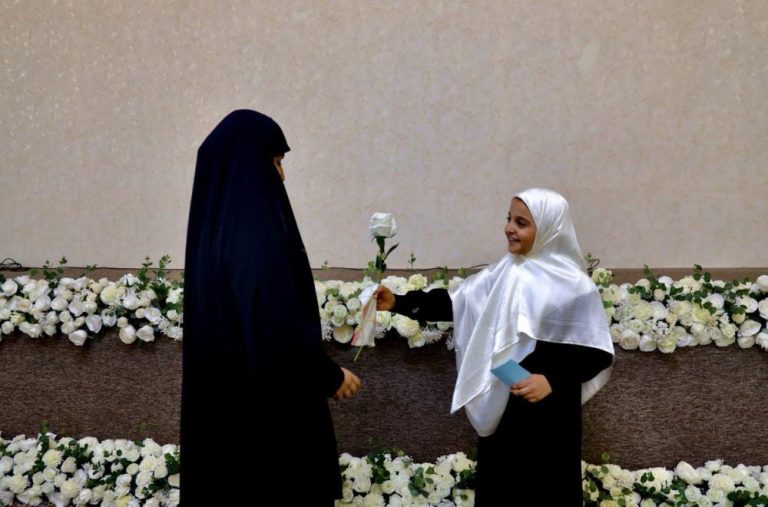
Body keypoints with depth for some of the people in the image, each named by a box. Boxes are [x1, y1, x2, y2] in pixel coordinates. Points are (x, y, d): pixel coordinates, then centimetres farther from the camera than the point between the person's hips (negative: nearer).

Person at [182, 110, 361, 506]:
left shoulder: (215, 226, 9)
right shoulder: (254, 229, -20)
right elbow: (277, 326, -24)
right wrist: (329, 375, -10)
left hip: (224, 399, 9)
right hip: (266, 405, -9)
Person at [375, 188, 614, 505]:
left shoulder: (574, 286, -12)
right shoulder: (503, 274, 4)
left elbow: (597, 352, -11)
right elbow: (454, 303, 3)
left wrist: (553, 379, -23)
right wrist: (399, 303, -5)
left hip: (547, 416, -5)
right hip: (501, 409, 5)